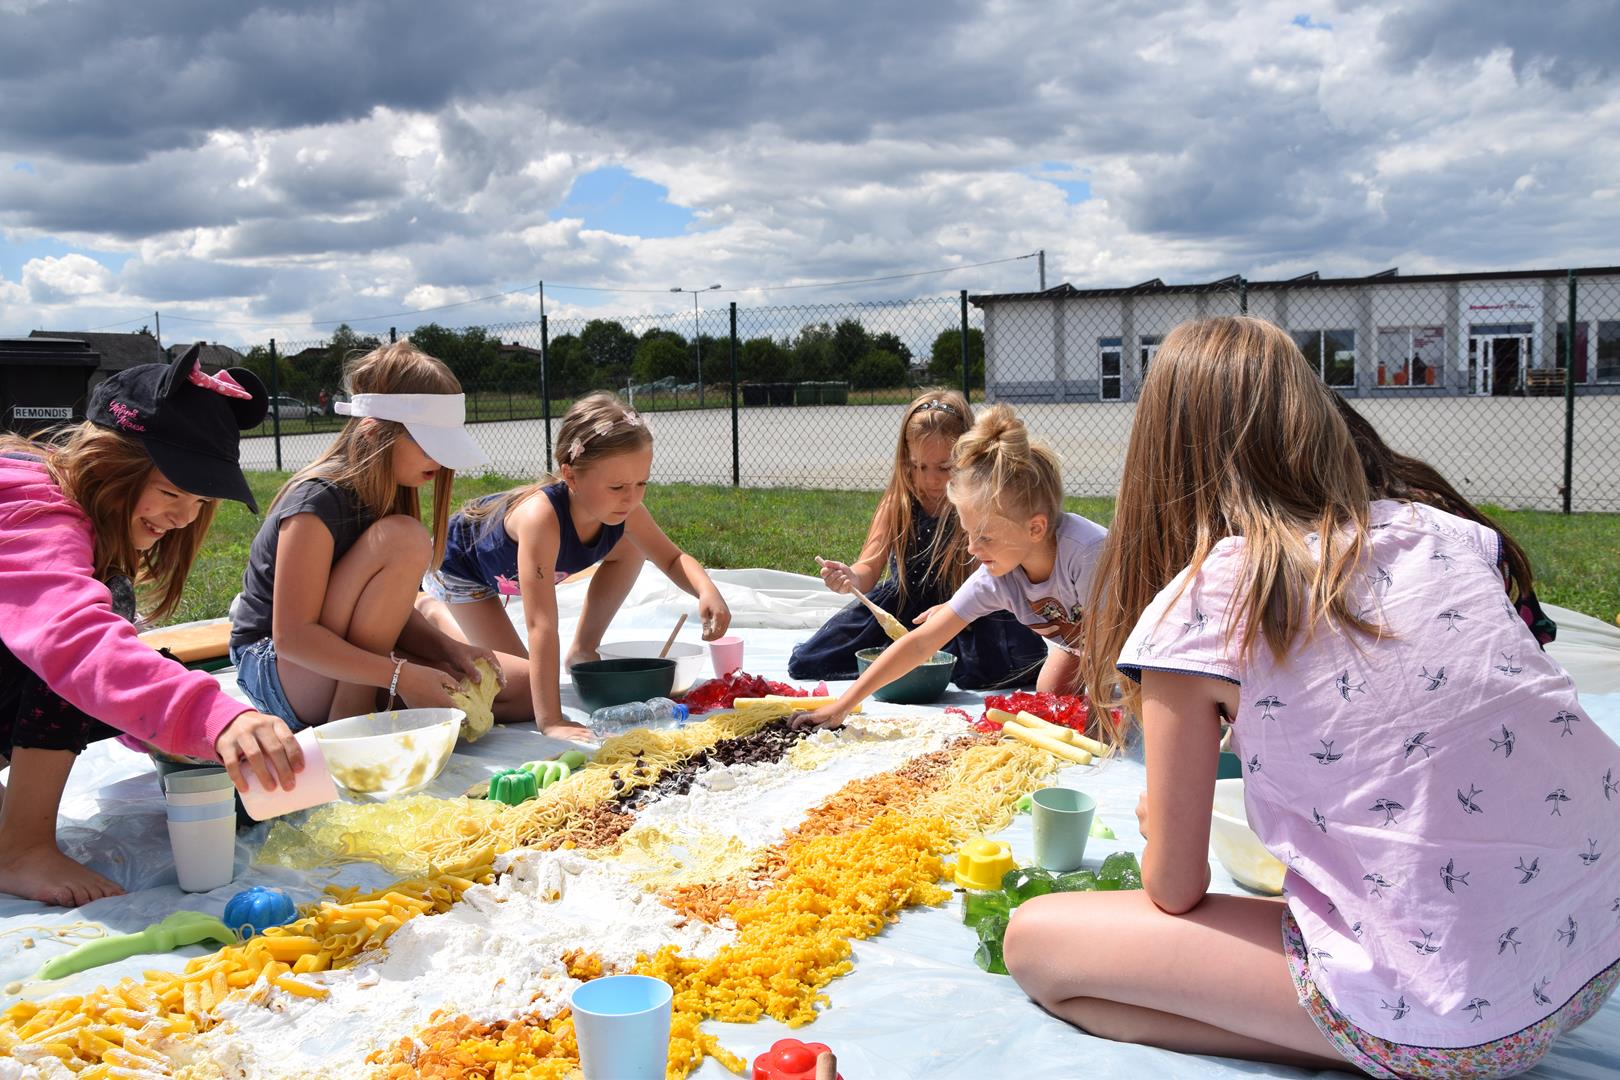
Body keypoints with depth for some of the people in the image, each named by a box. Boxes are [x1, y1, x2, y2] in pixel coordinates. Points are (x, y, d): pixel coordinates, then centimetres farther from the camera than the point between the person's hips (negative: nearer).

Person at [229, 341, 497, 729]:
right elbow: (292, 636, -26)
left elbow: (389, 611, 5)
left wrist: (447, 648, -13)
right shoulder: (317, 502, -23)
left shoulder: (390, 490, 3)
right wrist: (401, 676, -30)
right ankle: (347, 723, -19)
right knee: (403, 538, -27)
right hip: (273, 669, -8)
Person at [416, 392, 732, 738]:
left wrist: (706, 589, -31)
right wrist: (550, 721, -48)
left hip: (503, 569, 7)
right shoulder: (542, 515, -46)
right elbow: (540, 625, -47)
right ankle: (436, 613, 3)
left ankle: (582, 649, 10)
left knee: (630, 548, -3)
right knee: (524, 693, -15)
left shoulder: (624, 511, -26)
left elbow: (673, 560, -8)